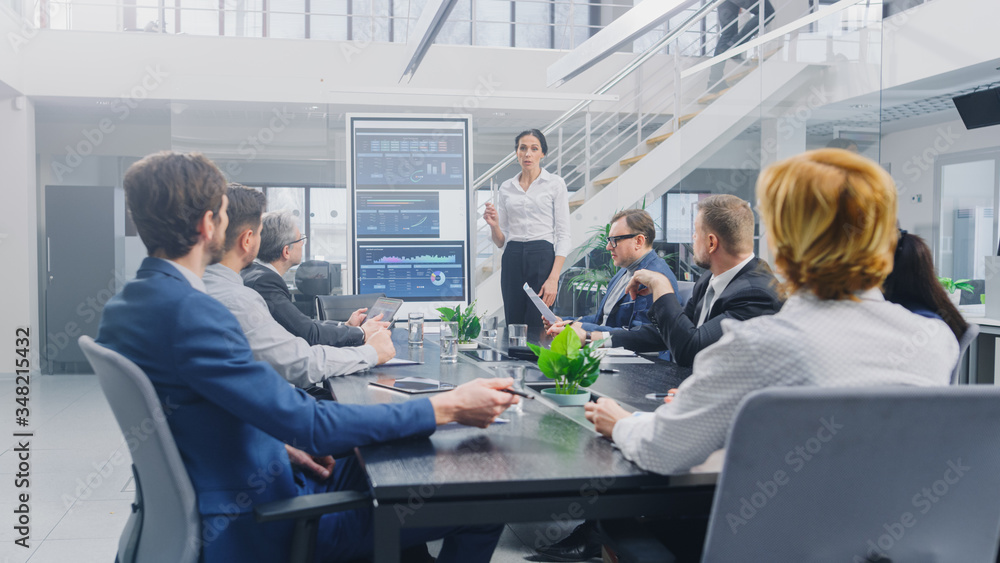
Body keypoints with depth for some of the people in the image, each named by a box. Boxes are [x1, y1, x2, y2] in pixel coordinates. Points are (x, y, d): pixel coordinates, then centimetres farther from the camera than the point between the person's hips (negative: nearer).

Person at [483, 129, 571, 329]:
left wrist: (553, 278, -14)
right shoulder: (506, 188, 12)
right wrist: (494, 225, -10)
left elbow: (563, 235, -4)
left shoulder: (555, 184, 1)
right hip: (512, 262, 4)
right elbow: (500, 241, 13)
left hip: (542, 258, -4)